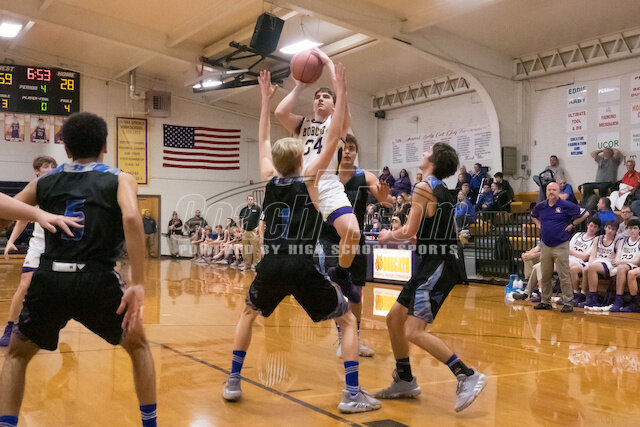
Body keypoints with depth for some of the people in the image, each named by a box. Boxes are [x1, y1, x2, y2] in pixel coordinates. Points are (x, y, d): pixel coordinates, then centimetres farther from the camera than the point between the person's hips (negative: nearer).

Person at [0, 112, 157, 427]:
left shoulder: (45, 182, 16)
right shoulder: (120, 180, 7)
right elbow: (131, 218, -14)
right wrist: (138, 284, -17)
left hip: (49, 280, 2)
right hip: (97, 282, -2)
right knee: (138, 347, 24)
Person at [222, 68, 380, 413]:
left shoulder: (269, 180, 12)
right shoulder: (308, 180, 3)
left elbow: (263, 140, 26)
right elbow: (333, 139, 3)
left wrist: (266, 99, 33)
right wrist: (340, 94, 6)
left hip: (270, 266, 4)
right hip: (301, 268, -3)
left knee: (248, 314, 32)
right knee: (348, 321, 13)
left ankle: (233, 382, 28)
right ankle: (352, 395, 4)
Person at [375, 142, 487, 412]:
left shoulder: (424, 187, -11)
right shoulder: (442, 190, 17)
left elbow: (409, 231, -14)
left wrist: (389, 236, 7)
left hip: (438, 265, -10)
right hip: (433, 263, 10)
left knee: (414, 331, -16)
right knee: (394, 318, 14)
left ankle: (467, 376, -12)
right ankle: (405, 382, 25)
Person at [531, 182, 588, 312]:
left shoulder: (566, 206, -7)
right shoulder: (540, 206, 8)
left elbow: (584, 214, -1)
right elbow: (533, 216, 29)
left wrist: (572, 225, -3)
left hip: (561, 246, -5)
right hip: (545, 246, 5)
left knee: (564, 276, -4)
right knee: (545, 276, 11)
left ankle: (568, 303, 2)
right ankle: (545, 301, 20)